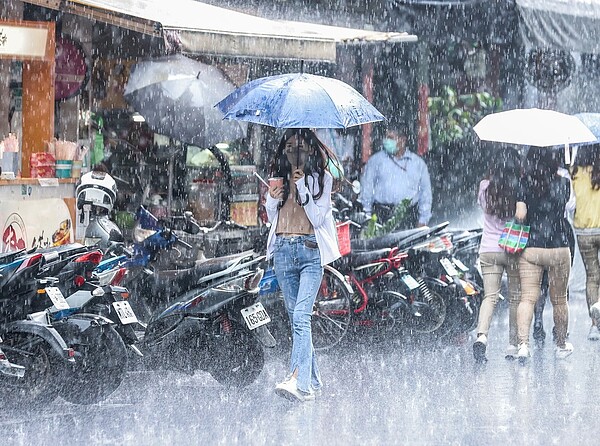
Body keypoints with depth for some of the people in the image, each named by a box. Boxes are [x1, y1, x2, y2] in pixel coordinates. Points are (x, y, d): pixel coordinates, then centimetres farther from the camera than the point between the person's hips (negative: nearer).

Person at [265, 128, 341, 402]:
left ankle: (298, 381, -31)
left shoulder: (321, 178, 3)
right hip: (283, 251, 5)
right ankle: (313, 381, 14)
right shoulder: (279, 177, 15)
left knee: (301, 316, -19)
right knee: (296, 318, 6)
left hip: (310, 250, -5)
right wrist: (272, 199, 0)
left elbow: (318, 218, -4)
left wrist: (302, 188, -13)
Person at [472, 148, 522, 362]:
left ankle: (482, 335, -24)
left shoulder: (485, 187, -2)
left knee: (490, 296, 0)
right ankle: (513, 346, 12)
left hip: (488, 249, 2)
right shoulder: (520, 190, -9)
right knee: (515, 298, 9)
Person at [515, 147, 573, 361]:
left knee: (527, 298, -2)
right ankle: (561, 345, 28)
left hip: (530, 249, 0)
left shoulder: (525, 185, -4)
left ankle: (523, 343, -20)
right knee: (559, 300, 15)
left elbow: (519, 215, -11)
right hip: (558, 249, 0)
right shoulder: (563, 183, -2)